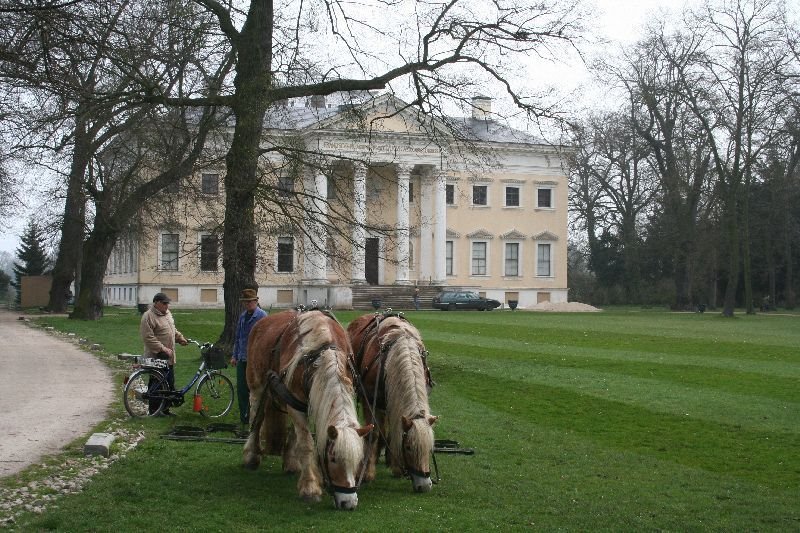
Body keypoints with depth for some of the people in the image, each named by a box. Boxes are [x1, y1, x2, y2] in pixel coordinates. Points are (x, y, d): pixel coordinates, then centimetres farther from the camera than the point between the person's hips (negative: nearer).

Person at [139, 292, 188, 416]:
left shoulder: (167, 313, 12)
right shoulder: (148, 316, -16)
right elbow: (148, 338, -21)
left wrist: (180, 338, 10)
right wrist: (163, 349, -24)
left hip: (169, 357, 9)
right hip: (156, 357, -8)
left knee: (170, 383, 12)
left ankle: (165, 408, 21)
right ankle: (154, 409, 9)